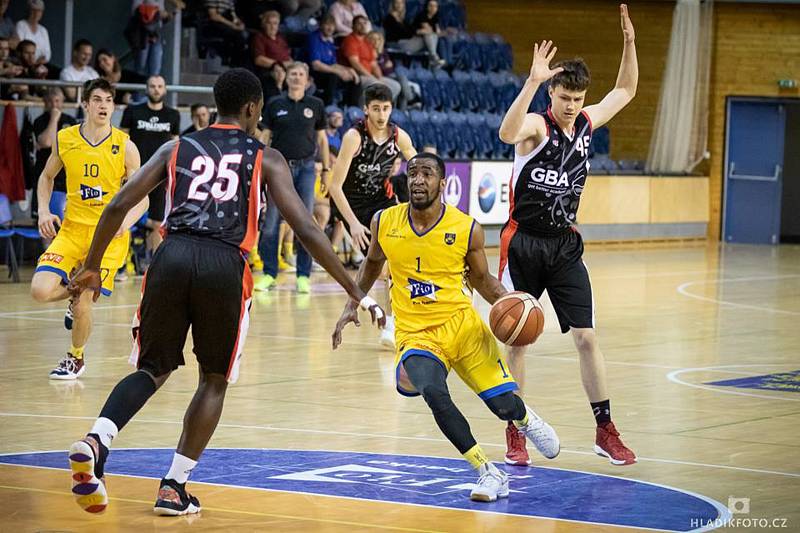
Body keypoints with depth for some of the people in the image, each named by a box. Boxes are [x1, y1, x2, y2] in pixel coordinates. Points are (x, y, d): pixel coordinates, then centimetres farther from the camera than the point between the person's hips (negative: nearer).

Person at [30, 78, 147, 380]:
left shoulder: (124, 146, -6)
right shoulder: (65, 140, 0)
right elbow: (47, 177, 18)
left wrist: (127, 220, -22)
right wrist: (44, 212, 2)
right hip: (71, 229, 2)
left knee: (83, 304, -9)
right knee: (40, 291, -17)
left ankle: (76, 358, 21)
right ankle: (75, 292, 19)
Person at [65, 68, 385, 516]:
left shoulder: (177, 149, 20)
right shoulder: (266, 159, 13)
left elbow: (119, 206, 13)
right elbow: (305, 228, 4)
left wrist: (92, 267, 25)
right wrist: (356, 292, 7)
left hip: (173, 257, 2)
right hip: (224, 265, -2)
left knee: (154, 369, 16)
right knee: (215, 380, 17)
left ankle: (96, 441, -12)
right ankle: (174, 487, 12)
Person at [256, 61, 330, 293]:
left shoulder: (316, 105, 6)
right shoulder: (275, 105, 5)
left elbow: (322, 138, 11)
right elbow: (265, 137, 7)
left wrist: (326, 170, 8)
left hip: (305, 167, 0)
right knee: (270, 223, -2)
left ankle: (303, 276, 6)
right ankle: (269, 274, 7)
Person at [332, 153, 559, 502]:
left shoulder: (467, 229, -7)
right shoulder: (384, 223, -3)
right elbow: (372, 263, 18)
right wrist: (352, 306, 11)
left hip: (461, 325, 0)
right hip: (415, 336, 0)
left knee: (504, 404, -5)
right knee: (433, 393, -31)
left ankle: (526, 420, 38)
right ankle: (488, 473, -16)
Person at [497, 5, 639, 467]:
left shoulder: (587, 123, 5)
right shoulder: (537, 126, -13)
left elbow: (626, 91, 19)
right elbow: (508, 134, -37)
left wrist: (629, 41, 5)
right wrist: (532, 81, -46)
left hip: (566, 246, 4)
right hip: (524, 243, -4)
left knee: (587, 337, 1)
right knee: (517, 339, 0)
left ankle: (605, 431, 7)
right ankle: (515, 433, 10)